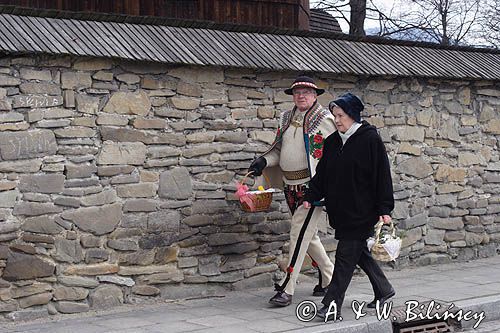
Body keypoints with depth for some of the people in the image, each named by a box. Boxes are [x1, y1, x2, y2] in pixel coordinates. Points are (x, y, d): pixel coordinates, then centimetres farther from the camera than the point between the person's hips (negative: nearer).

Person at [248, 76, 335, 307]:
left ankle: (286, 289, -9)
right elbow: (278, 148, 16)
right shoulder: (286, 119, 13)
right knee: (308, 235, 15)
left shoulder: (325, 119, -6)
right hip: (291, 187, 7)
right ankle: (329, 280, 31)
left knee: (299, 233, -11)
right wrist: (264, 160, -4)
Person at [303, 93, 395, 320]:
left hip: (361, 211, -7)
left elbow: (382, 175, -10)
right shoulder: (332, 142, 11)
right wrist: (311, 197, 1)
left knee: (346, 255, -8)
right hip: (340, 210, 7)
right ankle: (383, 289, 33)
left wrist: (384, 210, -13)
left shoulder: (370, 139, -9)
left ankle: (332, 305, -7)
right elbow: (322, 173, 15)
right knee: (358, 252, 15)